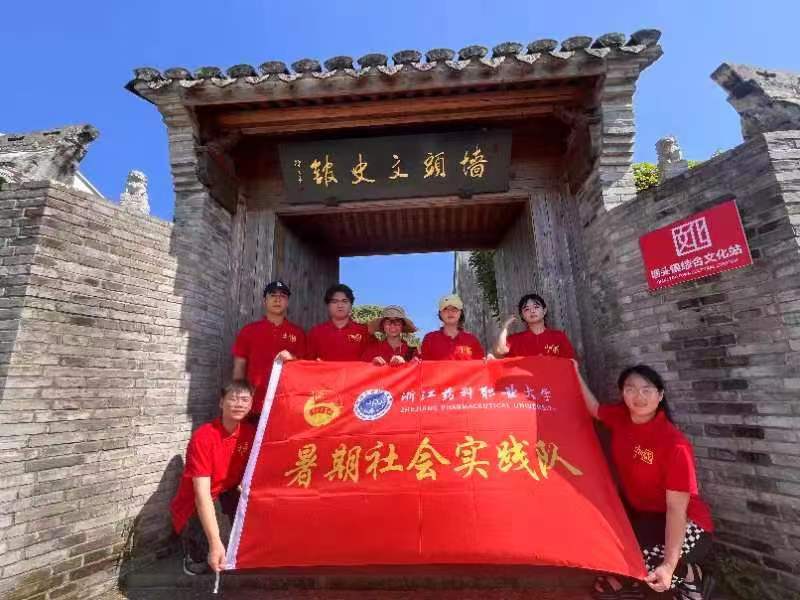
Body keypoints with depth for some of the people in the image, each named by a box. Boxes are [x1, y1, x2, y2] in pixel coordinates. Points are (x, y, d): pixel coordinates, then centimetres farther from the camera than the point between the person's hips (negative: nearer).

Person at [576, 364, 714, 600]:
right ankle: (624, 580, 16)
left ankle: (689, 575, 5)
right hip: (640, 512, 7)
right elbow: (594, 408, 12)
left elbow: (676, 509, -28)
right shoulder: (620, 417, -11)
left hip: (685, 527, -6)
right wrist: (576, 375, 5)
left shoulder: (675, 444, -28)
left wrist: (669, 566, -32)